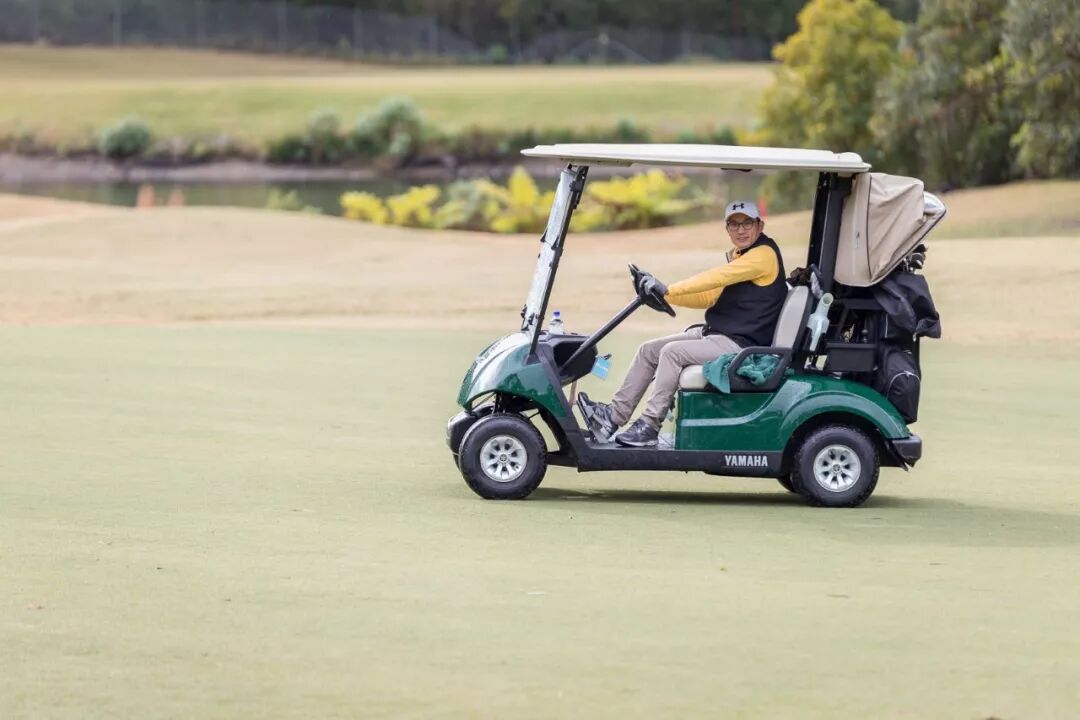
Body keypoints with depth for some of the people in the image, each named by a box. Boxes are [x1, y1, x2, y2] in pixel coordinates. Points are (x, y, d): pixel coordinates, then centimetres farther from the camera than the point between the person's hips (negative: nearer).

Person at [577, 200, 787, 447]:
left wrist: (668, 289, -27)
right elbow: (708, 297, 14)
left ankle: (649, 426, -21)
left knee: (672, 352, -25)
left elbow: (717, 278, -23)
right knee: (648, 351, 3)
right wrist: (663, 293, 3)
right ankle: (615, 415, -2)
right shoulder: (738, 257, 19)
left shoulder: (764, 254, -12)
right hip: (714, 334, 10)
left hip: (742, 343, -10)